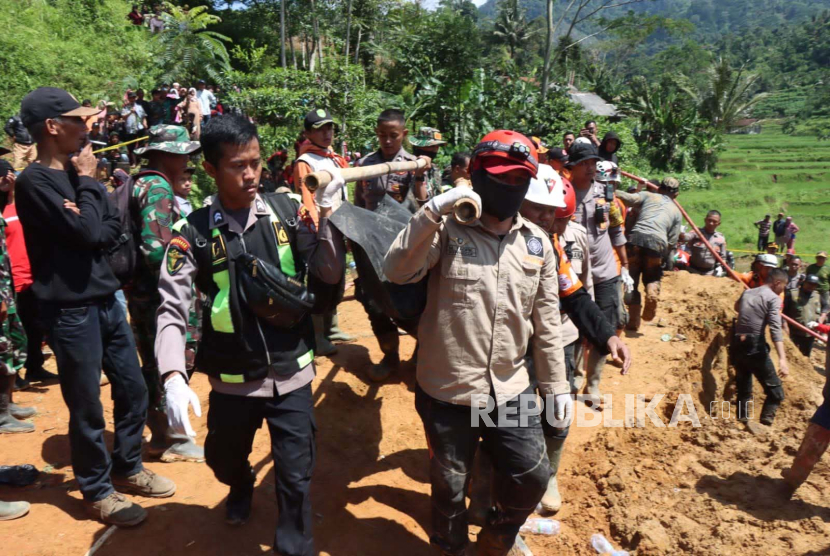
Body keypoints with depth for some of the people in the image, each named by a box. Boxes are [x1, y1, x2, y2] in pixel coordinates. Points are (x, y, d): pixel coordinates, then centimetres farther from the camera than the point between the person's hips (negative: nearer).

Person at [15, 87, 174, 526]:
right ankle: (97, 492, 24)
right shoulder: (34, 181, -14)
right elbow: (87, 232, -22)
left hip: (106, 300, 8)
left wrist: (85, 223, -13)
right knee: (86, 408, 6)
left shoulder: (76, 172, 10)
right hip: (70, 310, -7)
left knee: (133, 390, 16)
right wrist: (87, 182, -10)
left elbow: (112, 229, 6)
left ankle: (127, 468, 35)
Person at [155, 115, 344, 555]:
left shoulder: (286, 211, -5)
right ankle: (242, 488, 60)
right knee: (223, 459, 24)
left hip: (292, 373, 0)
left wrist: (324, 213, -16)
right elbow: (172, 310, -13)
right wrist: (173, 377, -27)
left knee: (296, 476, 7)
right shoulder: (195, 232, -9)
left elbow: (331, 274, -4)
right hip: (233, 379, 1)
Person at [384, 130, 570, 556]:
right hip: (446, 392, -3)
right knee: (449, 487, 15)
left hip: (510, 392, 4)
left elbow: (546, 322, 7)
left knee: (532, 479, 11)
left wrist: (556, 385, 10)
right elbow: (396, 272, -24)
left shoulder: (537, 243, 2)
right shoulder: (447, 229, -10)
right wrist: (431, 212, -33)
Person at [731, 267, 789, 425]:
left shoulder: (747, 293, 14)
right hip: (755, 348, -7)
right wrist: (782, 358, -27)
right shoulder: (773, 298, -5)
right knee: (775, 392, 3)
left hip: (736, 346, 7)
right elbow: (775, 329, -19)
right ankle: (766, 420, -10)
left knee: (743, 388, 18)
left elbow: (736, 307, 38)